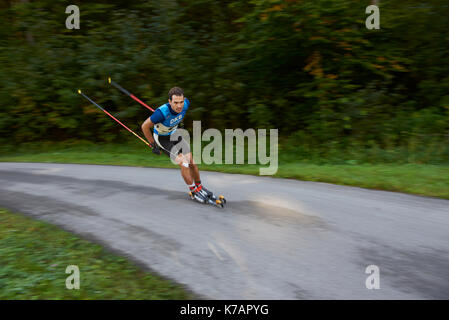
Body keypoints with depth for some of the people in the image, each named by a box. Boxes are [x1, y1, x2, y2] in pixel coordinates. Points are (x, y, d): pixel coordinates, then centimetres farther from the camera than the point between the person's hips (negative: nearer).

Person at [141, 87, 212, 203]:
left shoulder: (185, 104, -22)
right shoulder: (162, 112, -38)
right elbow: (145, 126, -24)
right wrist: (153, 145, -14)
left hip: (175, 135, 6)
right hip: (162, 139, -5)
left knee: (192, 162, 4)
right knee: (184, 163, -16)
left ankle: (199, 187, 26)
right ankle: (194, 192, 2)